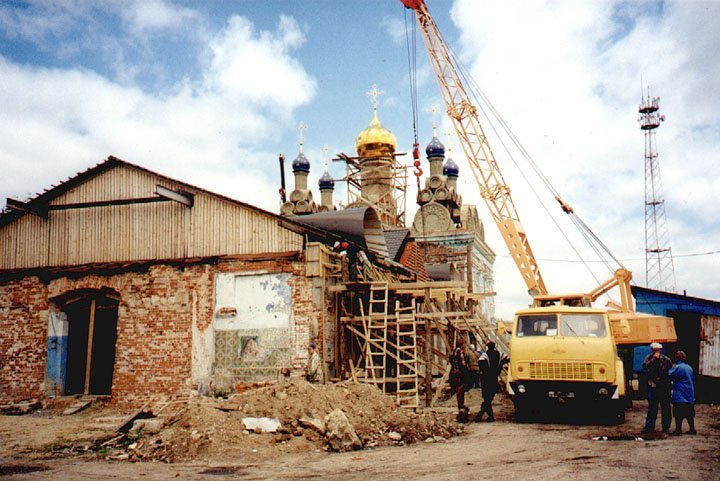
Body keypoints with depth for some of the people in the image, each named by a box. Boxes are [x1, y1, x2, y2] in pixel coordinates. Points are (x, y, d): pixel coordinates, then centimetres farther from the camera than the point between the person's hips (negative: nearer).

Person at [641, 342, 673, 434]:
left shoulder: (666, 360, -2)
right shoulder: (649, 358, 3)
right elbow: (644, 366, -15)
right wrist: (653, 359, -20)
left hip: (664, 388, -1)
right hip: (652, 387, 1)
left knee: (665, 408, 3)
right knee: (652, 408, 6)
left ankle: (666, 428, 13)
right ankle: (649, 427, 12)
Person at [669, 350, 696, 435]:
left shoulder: (678, 367, -15)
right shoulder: (689, 367, 12)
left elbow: (670, 375, -12)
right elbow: (693, 380, 20)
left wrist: (672, 368, 2)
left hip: (680, 396, -7)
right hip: (690, 395, 7)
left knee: (678, 414, -3)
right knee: (689, 413, 13)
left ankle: (678, 430, -2)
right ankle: (692, 429, 16)